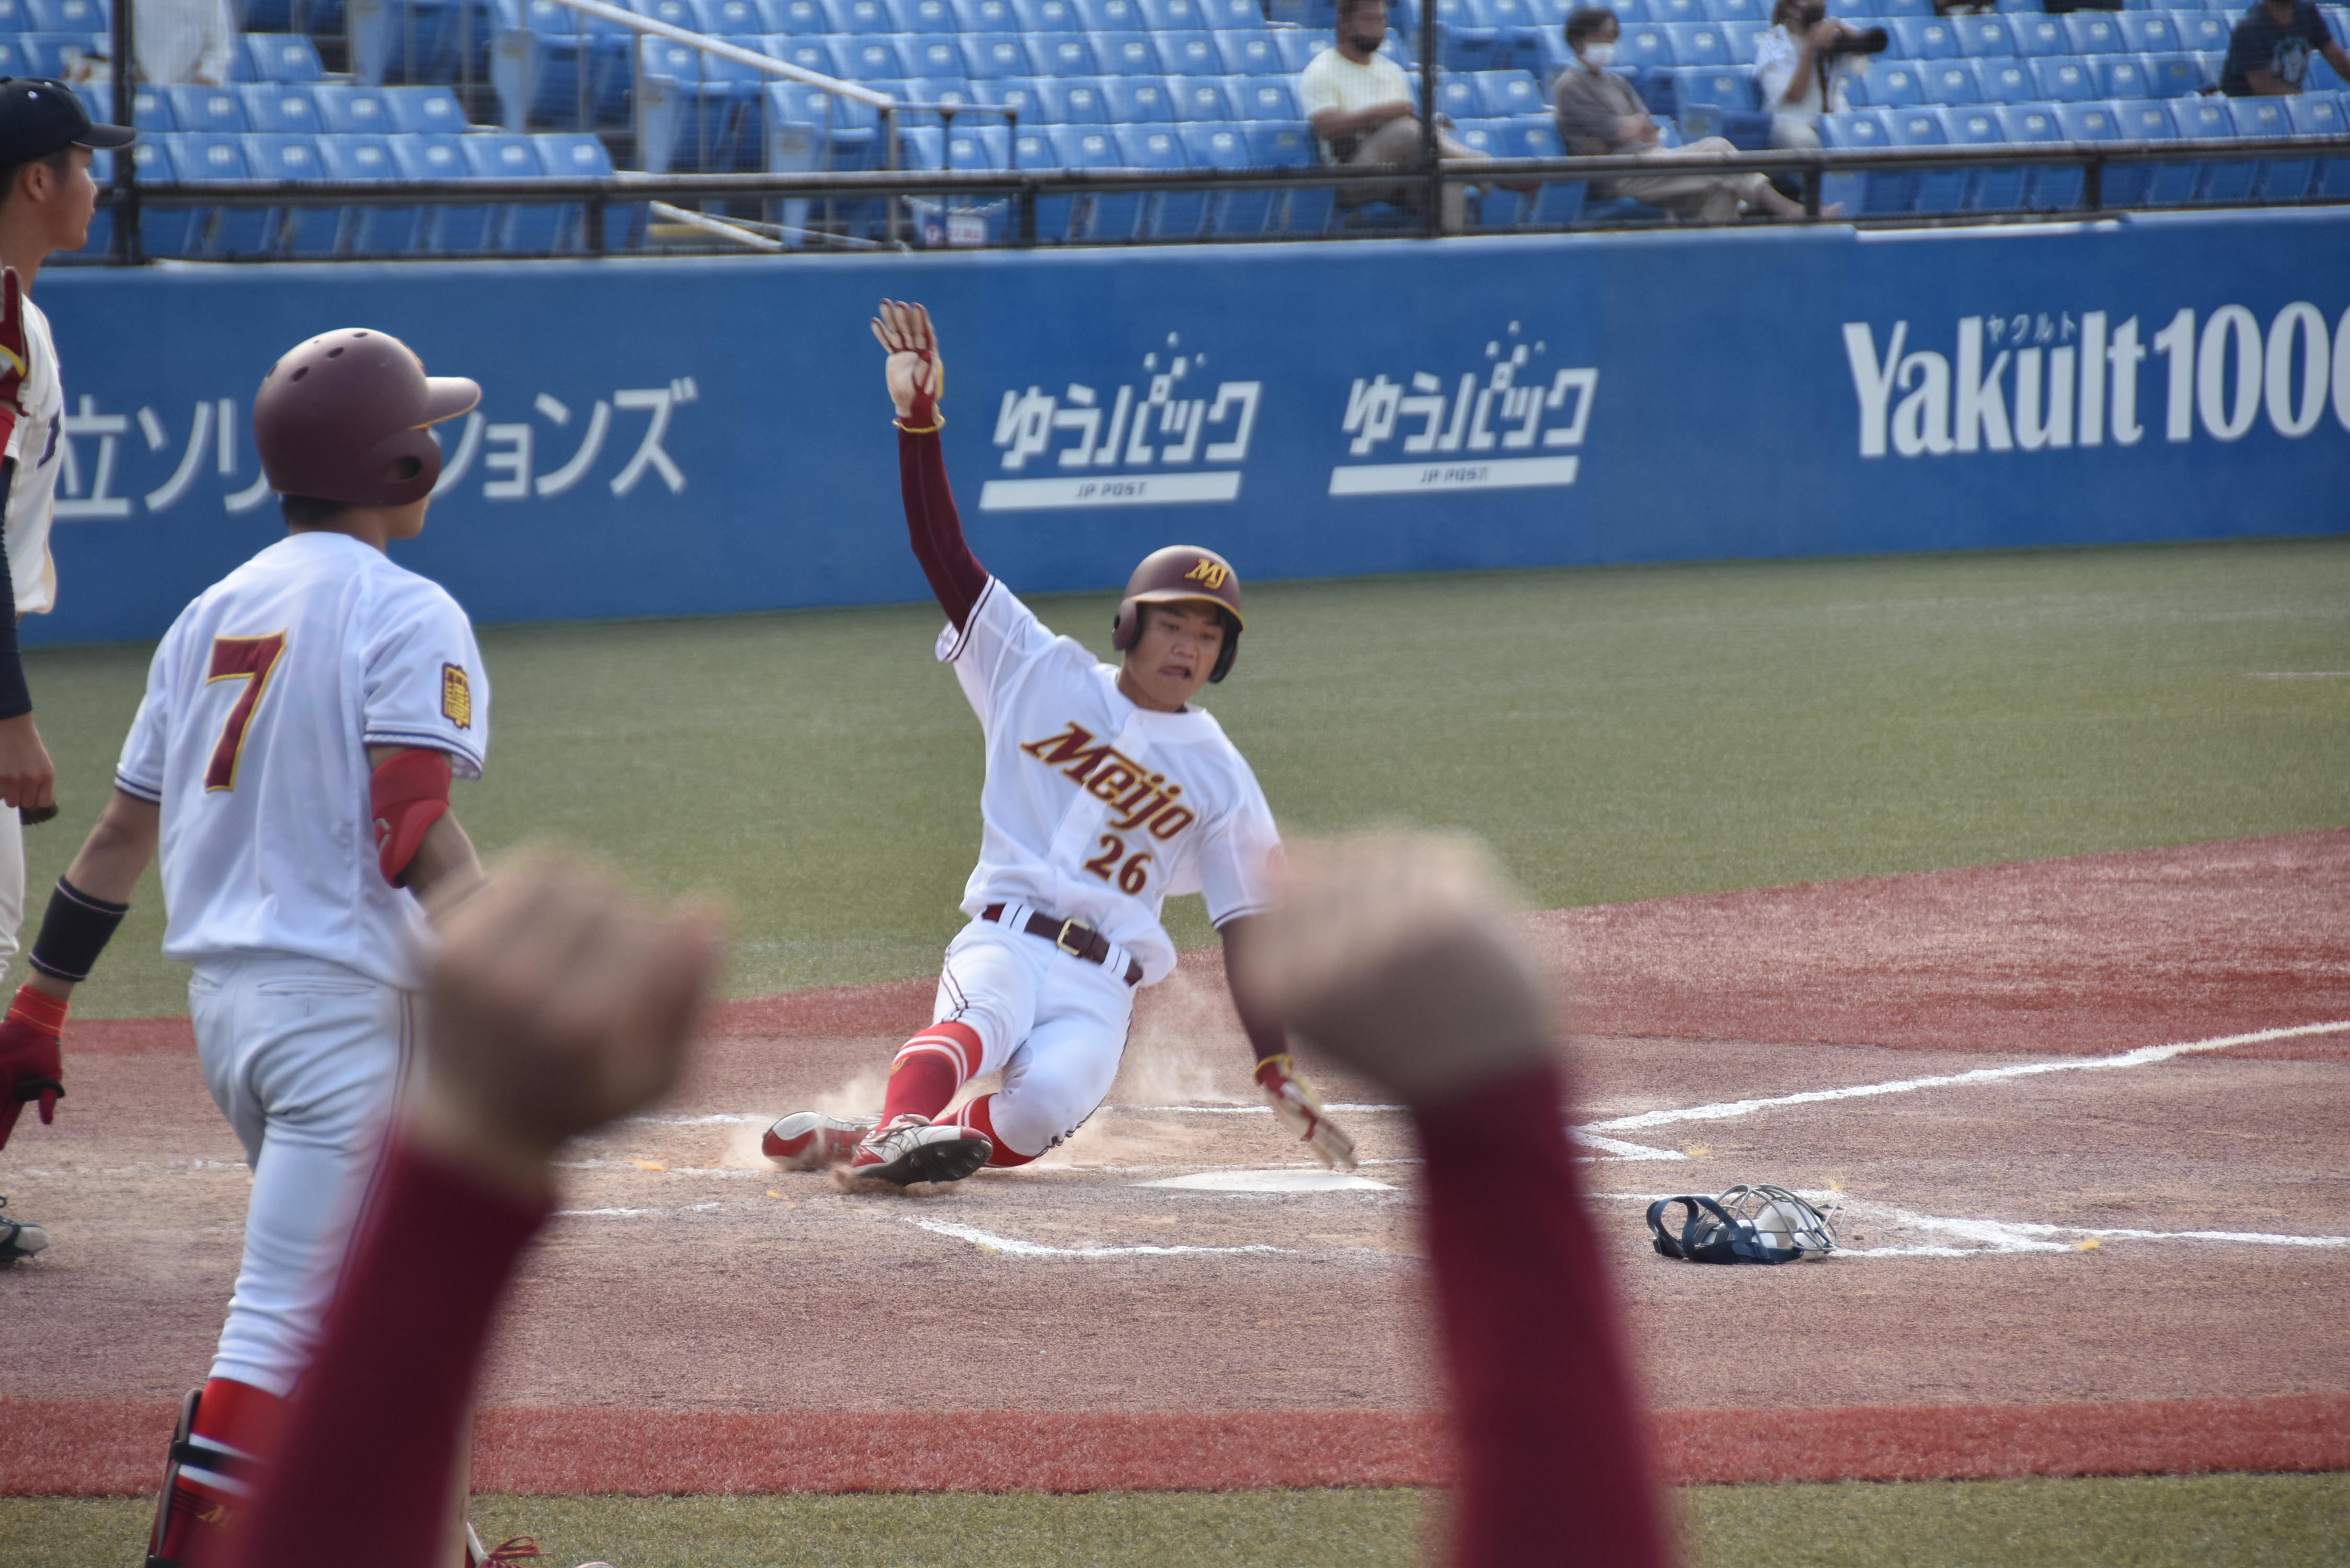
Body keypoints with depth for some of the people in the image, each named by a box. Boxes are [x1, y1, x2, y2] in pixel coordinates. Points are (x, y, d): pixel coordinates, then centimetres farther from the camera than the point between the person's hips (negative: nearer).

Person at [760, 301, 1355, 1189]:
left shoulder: (1220, 775, 15)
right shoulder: (1046, 676, 12)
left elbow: (1244, 926, 15)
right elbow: (944, 555, 5)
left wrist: (1279, 1077, 9)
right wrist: (919, 417, -6)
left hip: (1101, 988, 1)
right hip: (1004, 942, -1)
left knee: (1051, 1100, -34)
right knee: (979, 1024, -39)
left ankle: (860, 1142, -26)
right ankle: (894, 1131, -63)